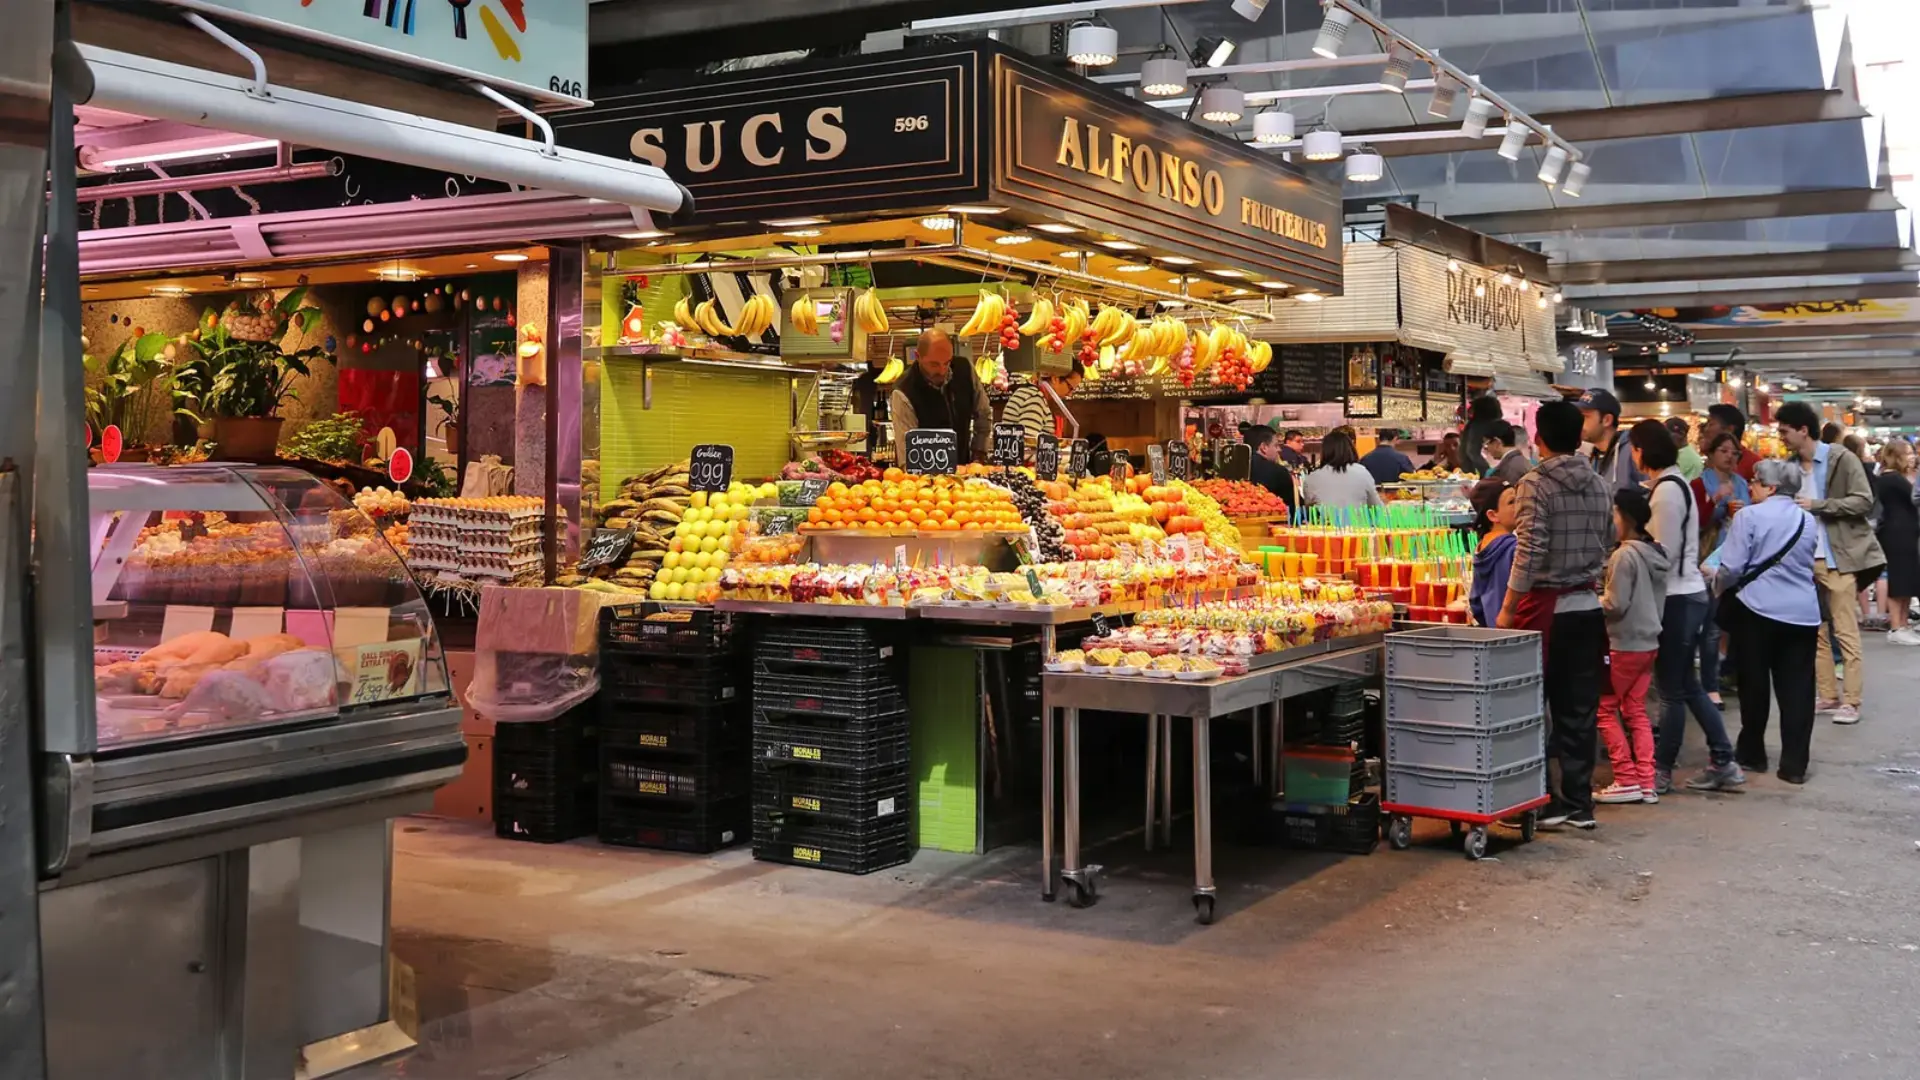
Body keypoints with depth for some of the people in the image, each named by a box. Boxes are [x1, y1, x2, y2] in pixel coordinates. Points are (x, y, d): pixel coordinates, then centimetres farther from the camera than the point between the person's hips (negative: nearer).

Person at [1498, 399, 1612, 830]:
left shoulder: (1536, 484, -11)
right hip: (1588, 607, 6)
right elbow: (1606, 545, 10)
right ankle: (1578, 802, 13)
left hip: (1545, 608, -6)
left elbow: (1529, 551, -16)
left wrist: (1507, 609, -10)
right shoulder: (1600, 487, 7)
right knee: (1579, 710, 9)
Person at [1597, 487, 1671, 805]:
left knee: (1605, 708, 2)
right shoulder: (1656, 554, 8)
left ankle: (1627, 780, 1)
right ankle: (1647, 783, 10)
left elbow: (1616, 605, -19)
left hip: (1625, 644, -8)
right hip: (1649, 641, 8)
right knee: (1636, 711, 12)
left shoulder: (1625, 555, -18)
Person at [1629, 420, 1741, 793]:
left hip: (1676, 597, -10)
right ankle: (1723, 763, 18)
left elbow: (1662, 552, -18)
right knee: (1687, 685, 15)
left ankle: (1660, 772, 7)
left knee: (1671, 689, -1)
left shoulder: (1666, 489, -16)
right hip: (1688, 592, 10)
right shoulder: (1676, 483, 14)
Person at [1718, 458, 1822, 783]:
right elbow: (1807, 566, 19)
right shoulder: (1808, 521, 10)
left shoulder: (1749, 516, -9)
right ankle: (1794, 764, 4)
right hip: (1803, 613, 4)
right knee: (1796, 688, 4)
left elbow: (1732, 568, -12)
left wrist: (1718, 585, 7)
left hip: (1758, 609, -4)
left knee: (1754, 683, 9)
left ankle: (1752, 753, 19)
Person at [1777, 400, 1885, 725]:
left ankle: (1851, 702, 2)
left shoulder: (1841, 459, -7)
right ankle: (1829, 696, 17)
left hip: (1837, 558, -6)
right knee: (1815, 633, 9)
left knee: (1846, 633, -2)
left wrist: (1818, 505, -18)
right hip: (1804, 558, 6)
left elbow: (1864, 502, -12)